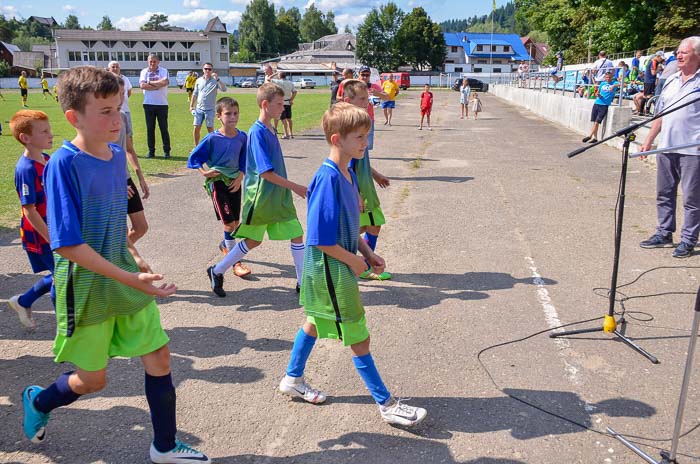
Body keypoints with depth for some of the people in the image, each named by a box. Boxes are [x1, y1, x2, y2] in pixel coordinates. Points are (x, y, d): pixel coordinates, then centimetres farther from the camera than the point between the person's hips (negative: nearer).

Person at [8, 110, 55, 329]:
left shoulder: (47, 160, 3)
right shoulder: (26, 169, -22)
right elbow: (29, 211, -22)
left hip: (54, 231, 8)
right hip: (40, 236, -8)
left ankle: (22, 302, 36)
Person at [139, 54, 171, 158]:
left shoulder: (163, 71, 2)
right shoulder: (144, 71, 7)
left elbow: (165, 82, -18)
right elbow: (142, 85, -8)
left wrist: (150, 82, -9)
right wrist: (158, 85, -10)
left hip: (162, 104, -2)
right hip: (148, 104, 2)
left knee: (164, 128, 3)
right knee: (150, 128, 5)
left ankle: (167, 151, 10)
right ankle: (151, 151, 12)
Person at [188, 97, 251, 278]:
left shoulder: (242, 137, -1)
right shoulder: (212, 138, -12)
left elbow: (244, 161, 8)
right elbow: (194, 157, -5)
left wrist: (240, 177, -5)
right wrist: (204, 172, -18)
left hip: (234, 182, 4)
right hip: (218, 183, -4)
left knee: (235, 222, 13)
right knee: (229, 222, -8)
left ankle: (225, 245, 43)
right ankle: (236, 262, -1)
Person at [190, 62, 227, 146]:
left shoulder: (215, 81, -4)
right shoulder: (199, 80, 8)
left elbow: (224, 89, -20)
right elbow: (195, 94, 15)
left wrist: (217, 79, -29)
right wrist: (191, 106, 11)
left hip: (210, 109, -3)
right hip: (199, 109, 3)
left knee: (210, 128, 0)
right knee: (196, 128, 2)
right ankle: (196, 146, 14)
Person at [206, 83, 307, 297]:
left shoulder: (270, 129, 9)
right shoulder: (257, 132, -18)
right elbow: (266, 172, -23)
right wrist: (295, 187, -21)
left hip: (279, 196, 8)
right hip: (261, 197, -8)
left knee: (297, 234, 7)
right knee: (253, 240, 4)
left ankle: (303, 282, 18)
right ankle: (217, 272, 22)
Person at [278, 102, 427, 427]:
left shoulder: (348, 174, 4)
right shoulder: (327, 178, -25)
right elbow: (320, 239, -26)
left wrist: (368, 253, 7)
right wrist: (354, 260, -16)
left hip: (339, 268, 10)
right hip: (331, 270, -9)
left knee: (315, 322, 23)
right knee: (358, 338, 2)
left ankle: (293, 379, 42)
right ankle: (387, 405, 15)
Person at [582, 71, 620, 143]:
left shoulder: (614, 83, 1)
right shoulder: (602, 84, 15)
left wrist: (614, 86, -35)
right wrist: (597, 94, 0)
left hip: (604, 105, -5)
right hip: (597, 104, 5)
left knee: (597, 122, -10)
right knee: (594, 122, 4)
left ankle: (589, 136, -6)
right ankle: (595, 137, 10)